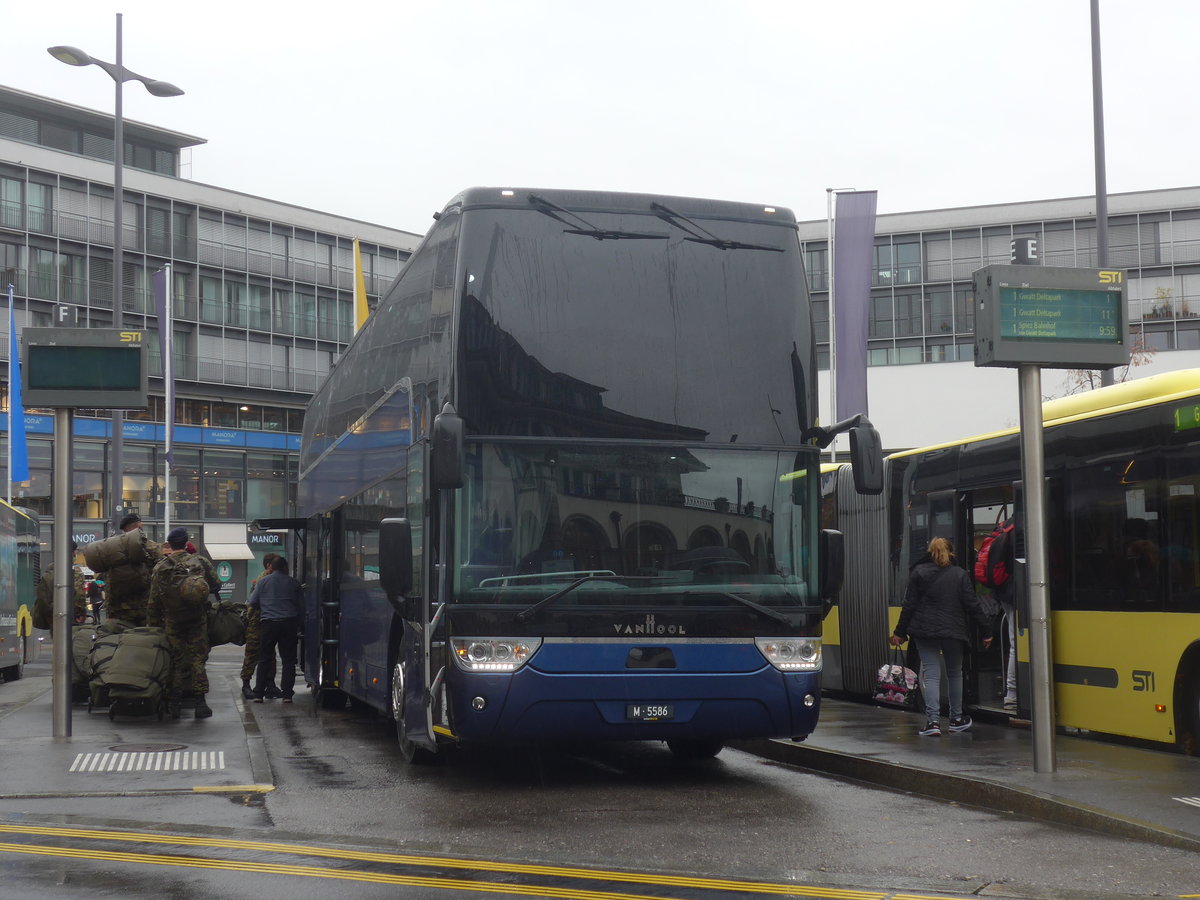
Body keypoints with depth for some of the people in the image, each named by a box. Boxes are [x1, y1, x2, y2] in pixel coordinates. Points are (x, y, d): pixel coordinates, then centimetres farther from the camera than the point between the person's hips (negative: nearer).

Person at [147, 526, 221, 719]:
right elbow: (215, 586, 0)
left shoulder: (160, 568, -1)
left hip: (172, 621, 1)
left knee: (175, 660, 8)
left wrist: (152, 625, 8)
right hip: (198, 620, -1)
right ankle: (200, 702, 1)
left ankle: (174, 703, 8)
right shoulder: (200, 562, -4)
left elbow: (153, 601, 1)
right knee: (198, 659, 4)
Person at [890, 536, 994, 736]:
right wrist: (987, 629, 4)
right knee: (954, 673, 17)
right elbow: (972, 605, -1)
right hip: (953, 631, 1)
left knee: (931, 674, -2)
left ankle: (933, 720, -14)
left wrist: (900, 632, 3)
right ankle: (956, 719, 25)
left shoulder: (918, 573, 0)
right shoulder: (960, 574, 2)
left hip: (925, 631, -1)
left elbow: (909, 605, -1)